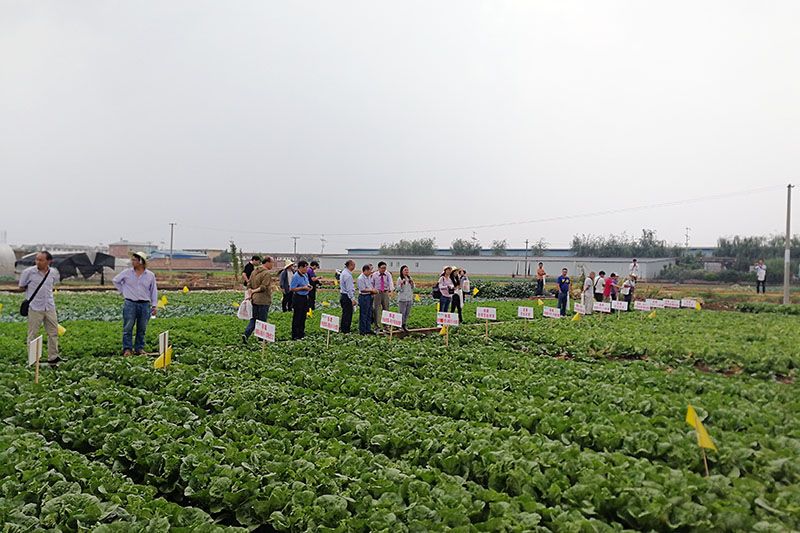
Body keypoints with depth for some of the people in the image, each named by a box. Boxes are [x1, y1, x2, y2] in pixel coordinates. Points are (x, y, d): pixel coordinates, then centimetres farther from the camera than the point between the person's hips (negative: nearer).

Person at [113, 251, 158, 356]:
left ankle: (139, 348, 16)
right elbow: (115, 280, 16)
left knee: (142, 329, 7)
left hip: (145, 305, 1)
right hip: (130, 304, -1)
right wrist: (122, 291, 9)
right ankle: (127, 349, 3)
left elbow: (154, 291, 8)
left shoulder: (150, 275, 3)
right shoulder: (126, 273, 2)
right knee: (128, 328, -2)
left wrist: (154, 306, 5)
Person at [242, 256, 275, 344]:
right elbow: (263, 287, -21)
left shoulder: (254, 271, 11)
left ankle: (246, 334, 0)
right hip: (263, 300, -7)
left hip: (254, 299, 7)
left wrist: (250, 293, 0)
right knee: (262, 320, 5)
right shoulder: (267, 273, -15)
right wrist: (254, 291, -11)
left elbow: (249, 284, 9)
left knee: (253, 319, 15)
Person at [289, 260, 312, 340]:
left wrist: (308, 286, 2)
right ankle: (295, 336, 4)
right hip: (298, 298, -8)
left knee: (303, 316, 15)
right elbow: (292, 288, -19)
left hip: (305, 297, 8)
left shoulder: (306, 275, 9)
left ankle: (301, 333, 26)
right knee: (297, 318, -2)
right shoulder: (295, 276, -16)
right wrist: (303, 288, -21)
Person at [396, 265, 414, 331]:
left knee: (407, 313, 8)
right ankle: (401, 325, 2)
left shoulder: (409, 278, 11)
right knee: (402, 313, -4)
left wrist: (412, 283, -3)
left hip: (409, 298, 5)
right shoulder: (400, 279, -5)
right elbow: (398, 289, -8)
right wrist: (401, 284, -23)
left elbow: (412, 288, 15)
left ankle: (405, 325, 15)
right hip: (402, 299, -5)